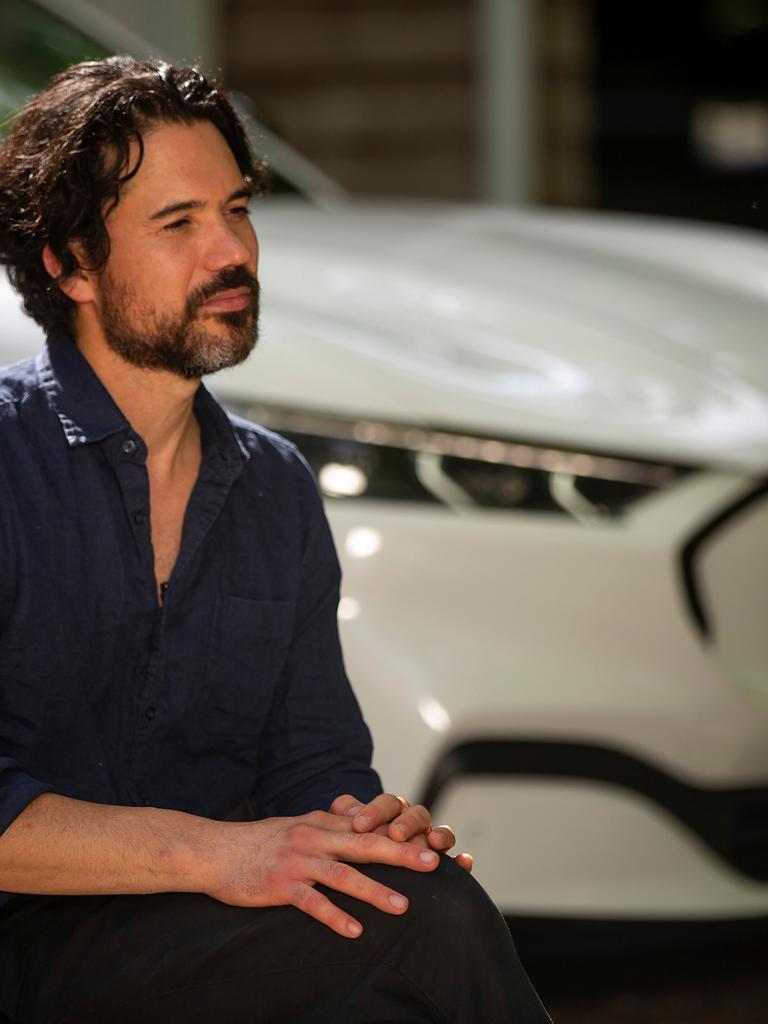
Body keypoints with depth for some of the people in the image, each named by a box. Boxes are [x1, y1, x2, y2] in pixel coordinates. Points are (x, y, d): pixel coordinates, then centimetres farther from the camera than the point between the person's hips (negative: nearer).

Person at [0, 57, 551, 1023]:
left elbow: (310, 760, 15)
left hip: (197, 932, 6)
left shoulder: (276, 488, 14)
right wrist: (208, 850, -24)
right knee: (432, 920, -25)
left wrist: (364, 826, -9)